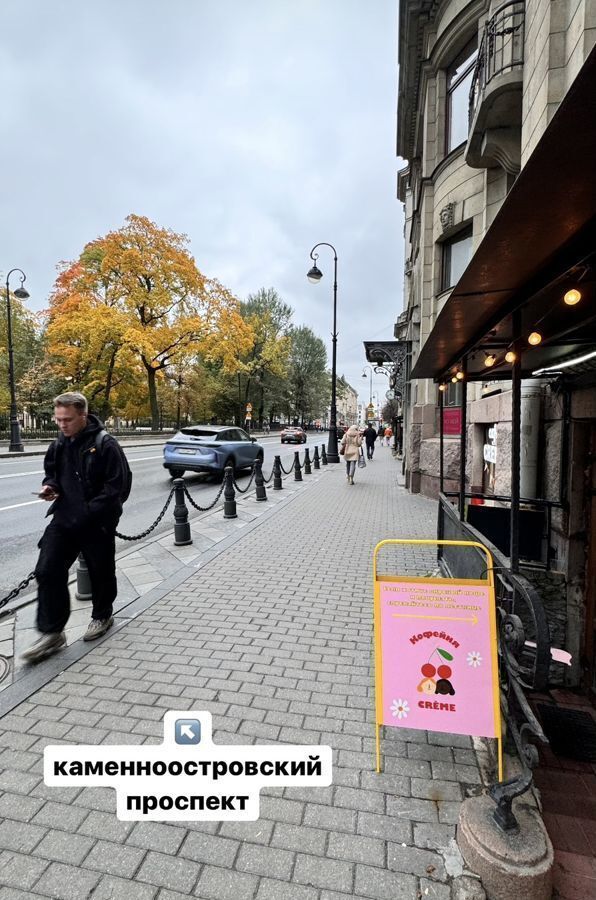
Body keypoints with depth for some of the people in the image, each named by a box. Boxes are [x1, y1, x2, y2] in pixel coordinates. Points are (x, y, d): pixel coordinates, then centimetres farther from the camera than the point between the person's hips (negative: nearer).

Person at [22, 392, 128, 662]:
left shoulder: (105, 444, -15)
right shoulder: (58, 445, 5)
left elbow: (116, 487, -17)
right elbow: (51, 472, 21)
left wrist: (88, 512, -22)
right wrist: (49, 486, -3)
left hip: (97, 523, -5)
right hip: (64, 519, 6)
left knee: (101, 573, 11)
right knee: (47, 571, -1)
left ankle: (102, 616, 36)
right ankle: (51, 633, 13)